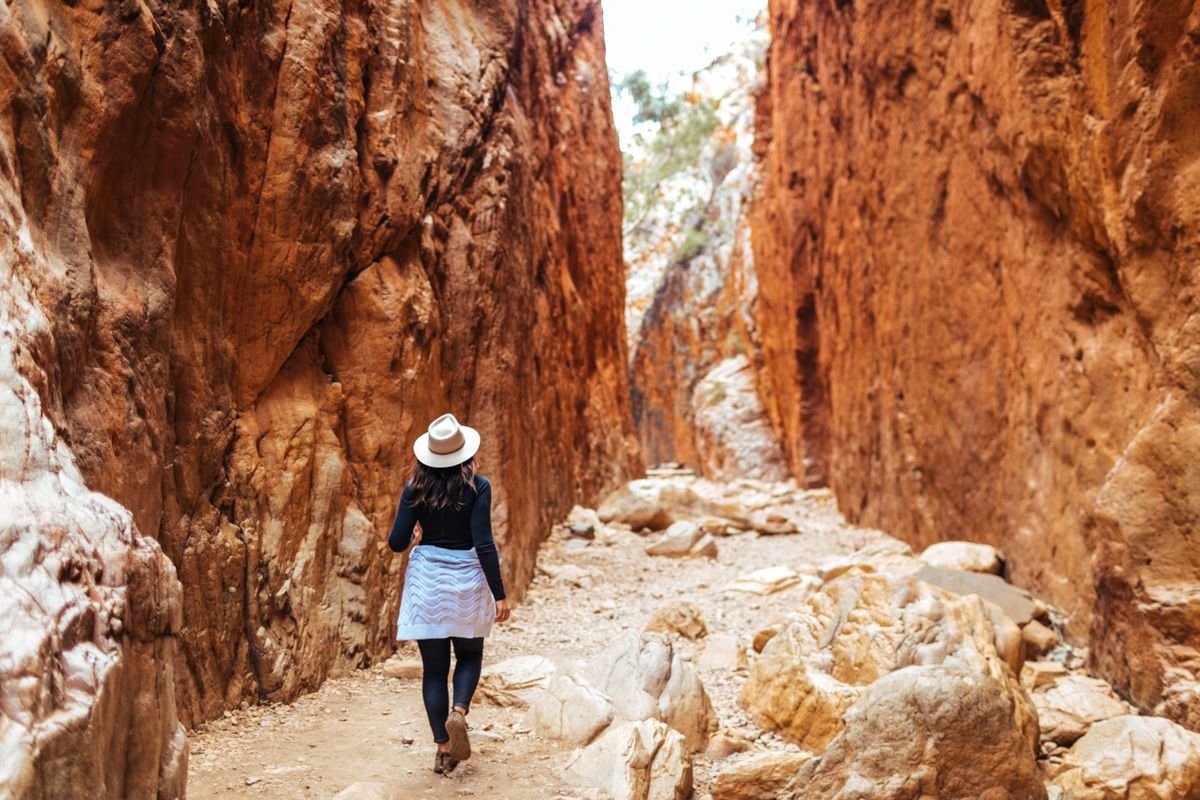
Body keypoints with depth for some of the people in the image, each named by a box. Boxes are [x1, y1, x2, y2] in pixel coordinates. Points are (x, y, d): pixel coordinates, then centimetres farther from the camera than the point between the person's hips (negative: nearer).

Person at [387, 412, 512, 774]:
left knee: (434, 667, 10)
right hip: (466, 578, -1)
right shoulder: (477, 487, -10)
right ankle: (459, 710, -8)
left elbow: (397, 542, -3)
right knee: (469, 655, 19)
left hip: (426, 578, 1)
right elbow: (483, 544, -14)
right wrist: (499, 594, -10)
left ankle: (443, 748, 9)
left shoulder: (416, 487, -3)